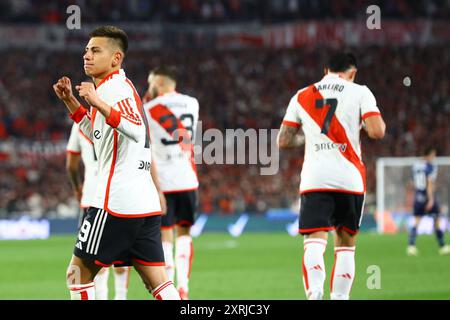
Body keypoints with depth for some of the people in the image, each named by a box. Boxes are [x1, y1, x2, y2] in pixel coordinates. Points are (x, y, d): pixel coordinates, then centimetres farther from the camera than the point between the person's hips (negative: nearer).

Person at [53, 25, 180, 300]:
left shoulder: (113, 87, -10)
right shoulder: (120, 86, 21)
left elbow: (137, 130, -27)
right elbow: (100, 135, 35)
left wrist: (99, 104, -36)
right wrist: (70, 100, 27)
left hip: (116, 201, -10)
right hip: (146, 202, 10)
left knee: (78, 274, 0)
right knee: (158, 282, 5)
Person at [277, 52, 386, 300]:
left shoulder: (302, 97, 13)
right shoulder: (360, 93, 5)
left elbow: (283, 141, 14)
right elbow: (377, 131, -7)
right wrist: (379, 123, 16)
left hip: (314, 178, 1)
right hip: (349, 177, -1)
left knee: (314, 242, -9)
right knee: (345, 244, 13)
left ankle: (314, 293, -34)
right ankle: (339, 298, 11)